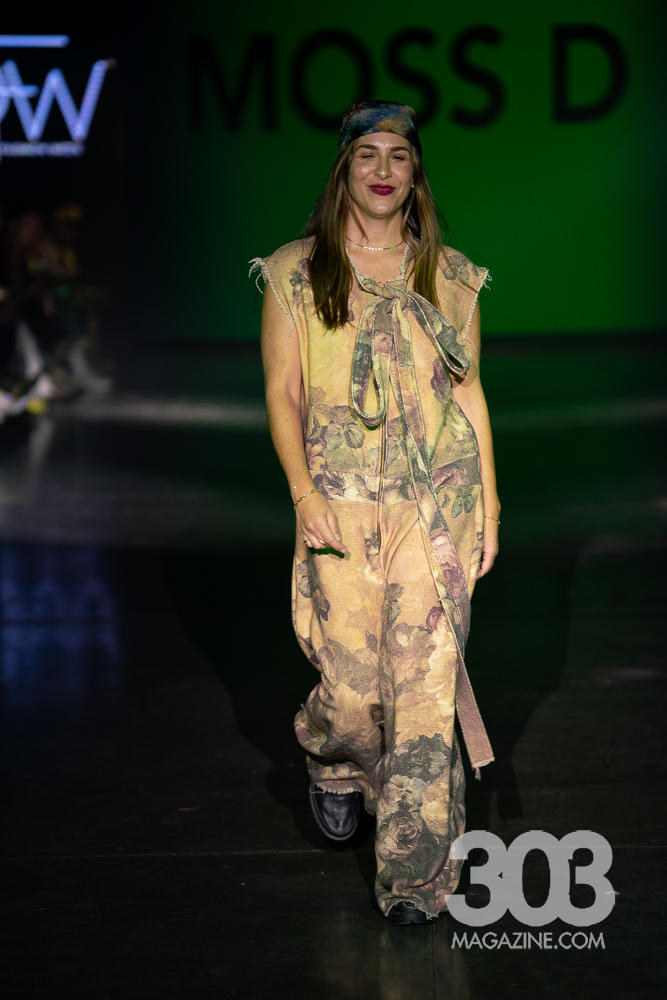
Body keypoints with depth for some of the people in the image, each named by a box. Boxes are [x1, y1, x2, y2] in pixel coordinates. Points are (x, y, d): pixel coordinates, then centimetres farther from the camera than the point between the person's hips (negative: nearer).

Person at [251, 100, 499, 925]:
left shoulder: (450, 276, 10)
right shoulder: (296, 273, 4)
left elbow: (470, 391, 13)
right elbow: (282, 393, 2)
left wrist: (489, 501, 8)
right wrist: (304, 495, -10)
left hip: (438, 500, 1)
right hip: (342, 501, -1)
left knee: (426, 677, -7)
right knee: (354, 679, -1)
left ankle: (415, 870, -1)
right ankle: (334, 765, 36)